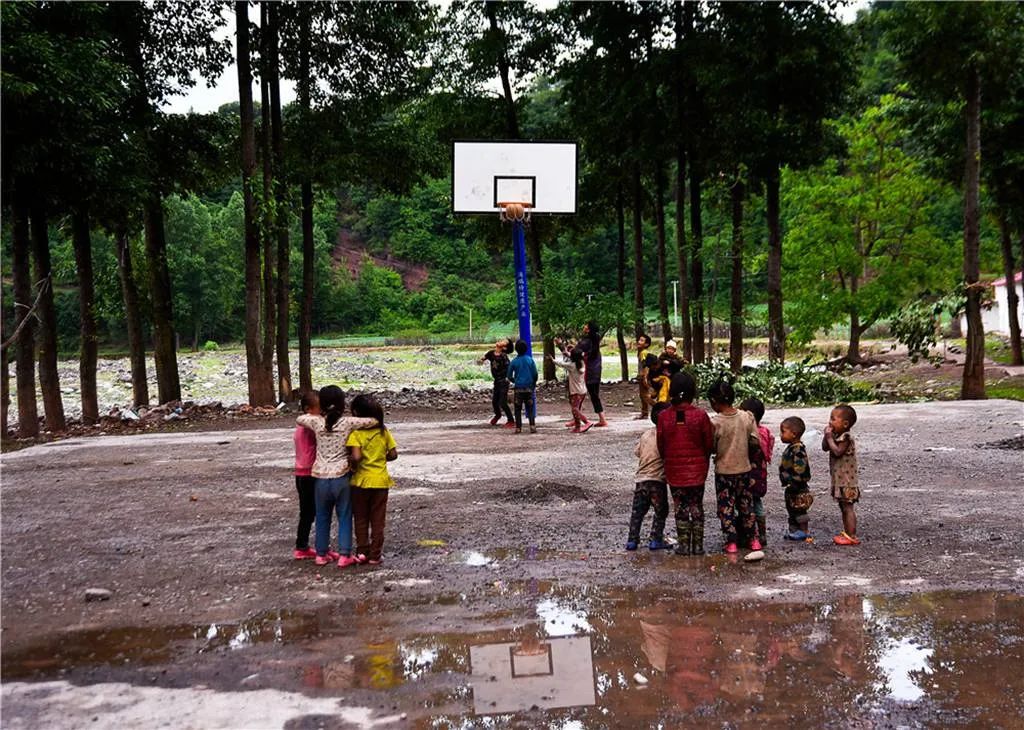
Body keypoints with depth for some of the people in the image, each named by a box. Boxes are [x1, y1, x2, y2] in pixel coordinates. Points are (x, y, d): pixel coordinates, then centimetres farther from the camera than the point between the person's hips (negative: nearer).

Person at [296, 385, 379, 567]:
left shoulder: (317, 422, -1)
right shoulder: (347, 423, -7)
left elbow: (299, 419, 17)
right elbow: (373, 421, -7)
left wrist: (316, 415, 25)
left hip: (321, 478, 2)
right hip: (341, 477, -2)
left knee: (322, 517, 15)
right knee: (344, 518, 7)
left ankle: (322, 553, 23)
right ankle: (344, 555, 6)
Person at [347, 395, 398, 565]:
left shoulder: (356, 433, -13)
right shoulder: (384, 431, -1)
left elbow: (356, 457, -24)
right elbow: (393, 454, 0)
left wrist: (347, 459, -4)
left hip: (361, 481, -3)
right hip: (381, 481, 3)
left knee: (361, 519, 13)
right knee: (378, 520, 9)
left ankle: (362, 552, 15)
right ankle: (375, 555, 12)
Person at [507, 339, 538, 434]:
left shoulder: (514, 362, -3)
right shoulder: (530, 360, -2)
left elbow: (509, 376, 1)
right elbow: (535, 374, -3)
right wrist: (534, 384, 13)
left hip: (518, 388, -1)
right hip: (529, 387, 1)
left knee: (518, 409, 7)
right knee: (530, 408, 6)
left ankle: (518, 428, 4)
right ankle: (532, 426, -5)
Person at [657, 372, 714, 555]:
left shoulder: (663, 416, -10)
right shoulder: (700, 415, -12)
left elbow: (661, 445, -1)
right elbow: (709, 443, -4)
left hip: (674, 470, 0)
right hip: (697, 470, 0)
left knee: (680, 508, 11)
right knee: (696, 507, 12)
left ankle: (683, 545, 14)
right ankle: (697, 545, 15)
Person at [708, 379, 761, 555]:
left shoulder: (716, 423, -18)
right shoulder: (747, 417, -8)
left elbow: (711, 448, -10)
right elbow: (755, 441, -2)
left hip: (724, 471, -4)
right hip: (744, 468, 4)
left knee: (726, 507, 8)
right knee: (746, 504, 16)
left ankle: (731, 542, 9)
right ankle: (755, 539, 20)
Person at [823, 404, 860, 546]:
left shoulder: (846, 437, -17)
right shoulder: (836, 435, 10)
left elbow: (837, 452, -27)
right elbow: (825, 448, 11)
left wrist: (830, 438, -20)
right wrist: (827, 435, -2)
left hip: (846, 479, -9)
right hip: (839, 478, 9)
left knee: (847, 507, -7)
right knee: (843, 506, 15)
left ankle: (852, 536, -5)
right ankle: (846, 532, 23)